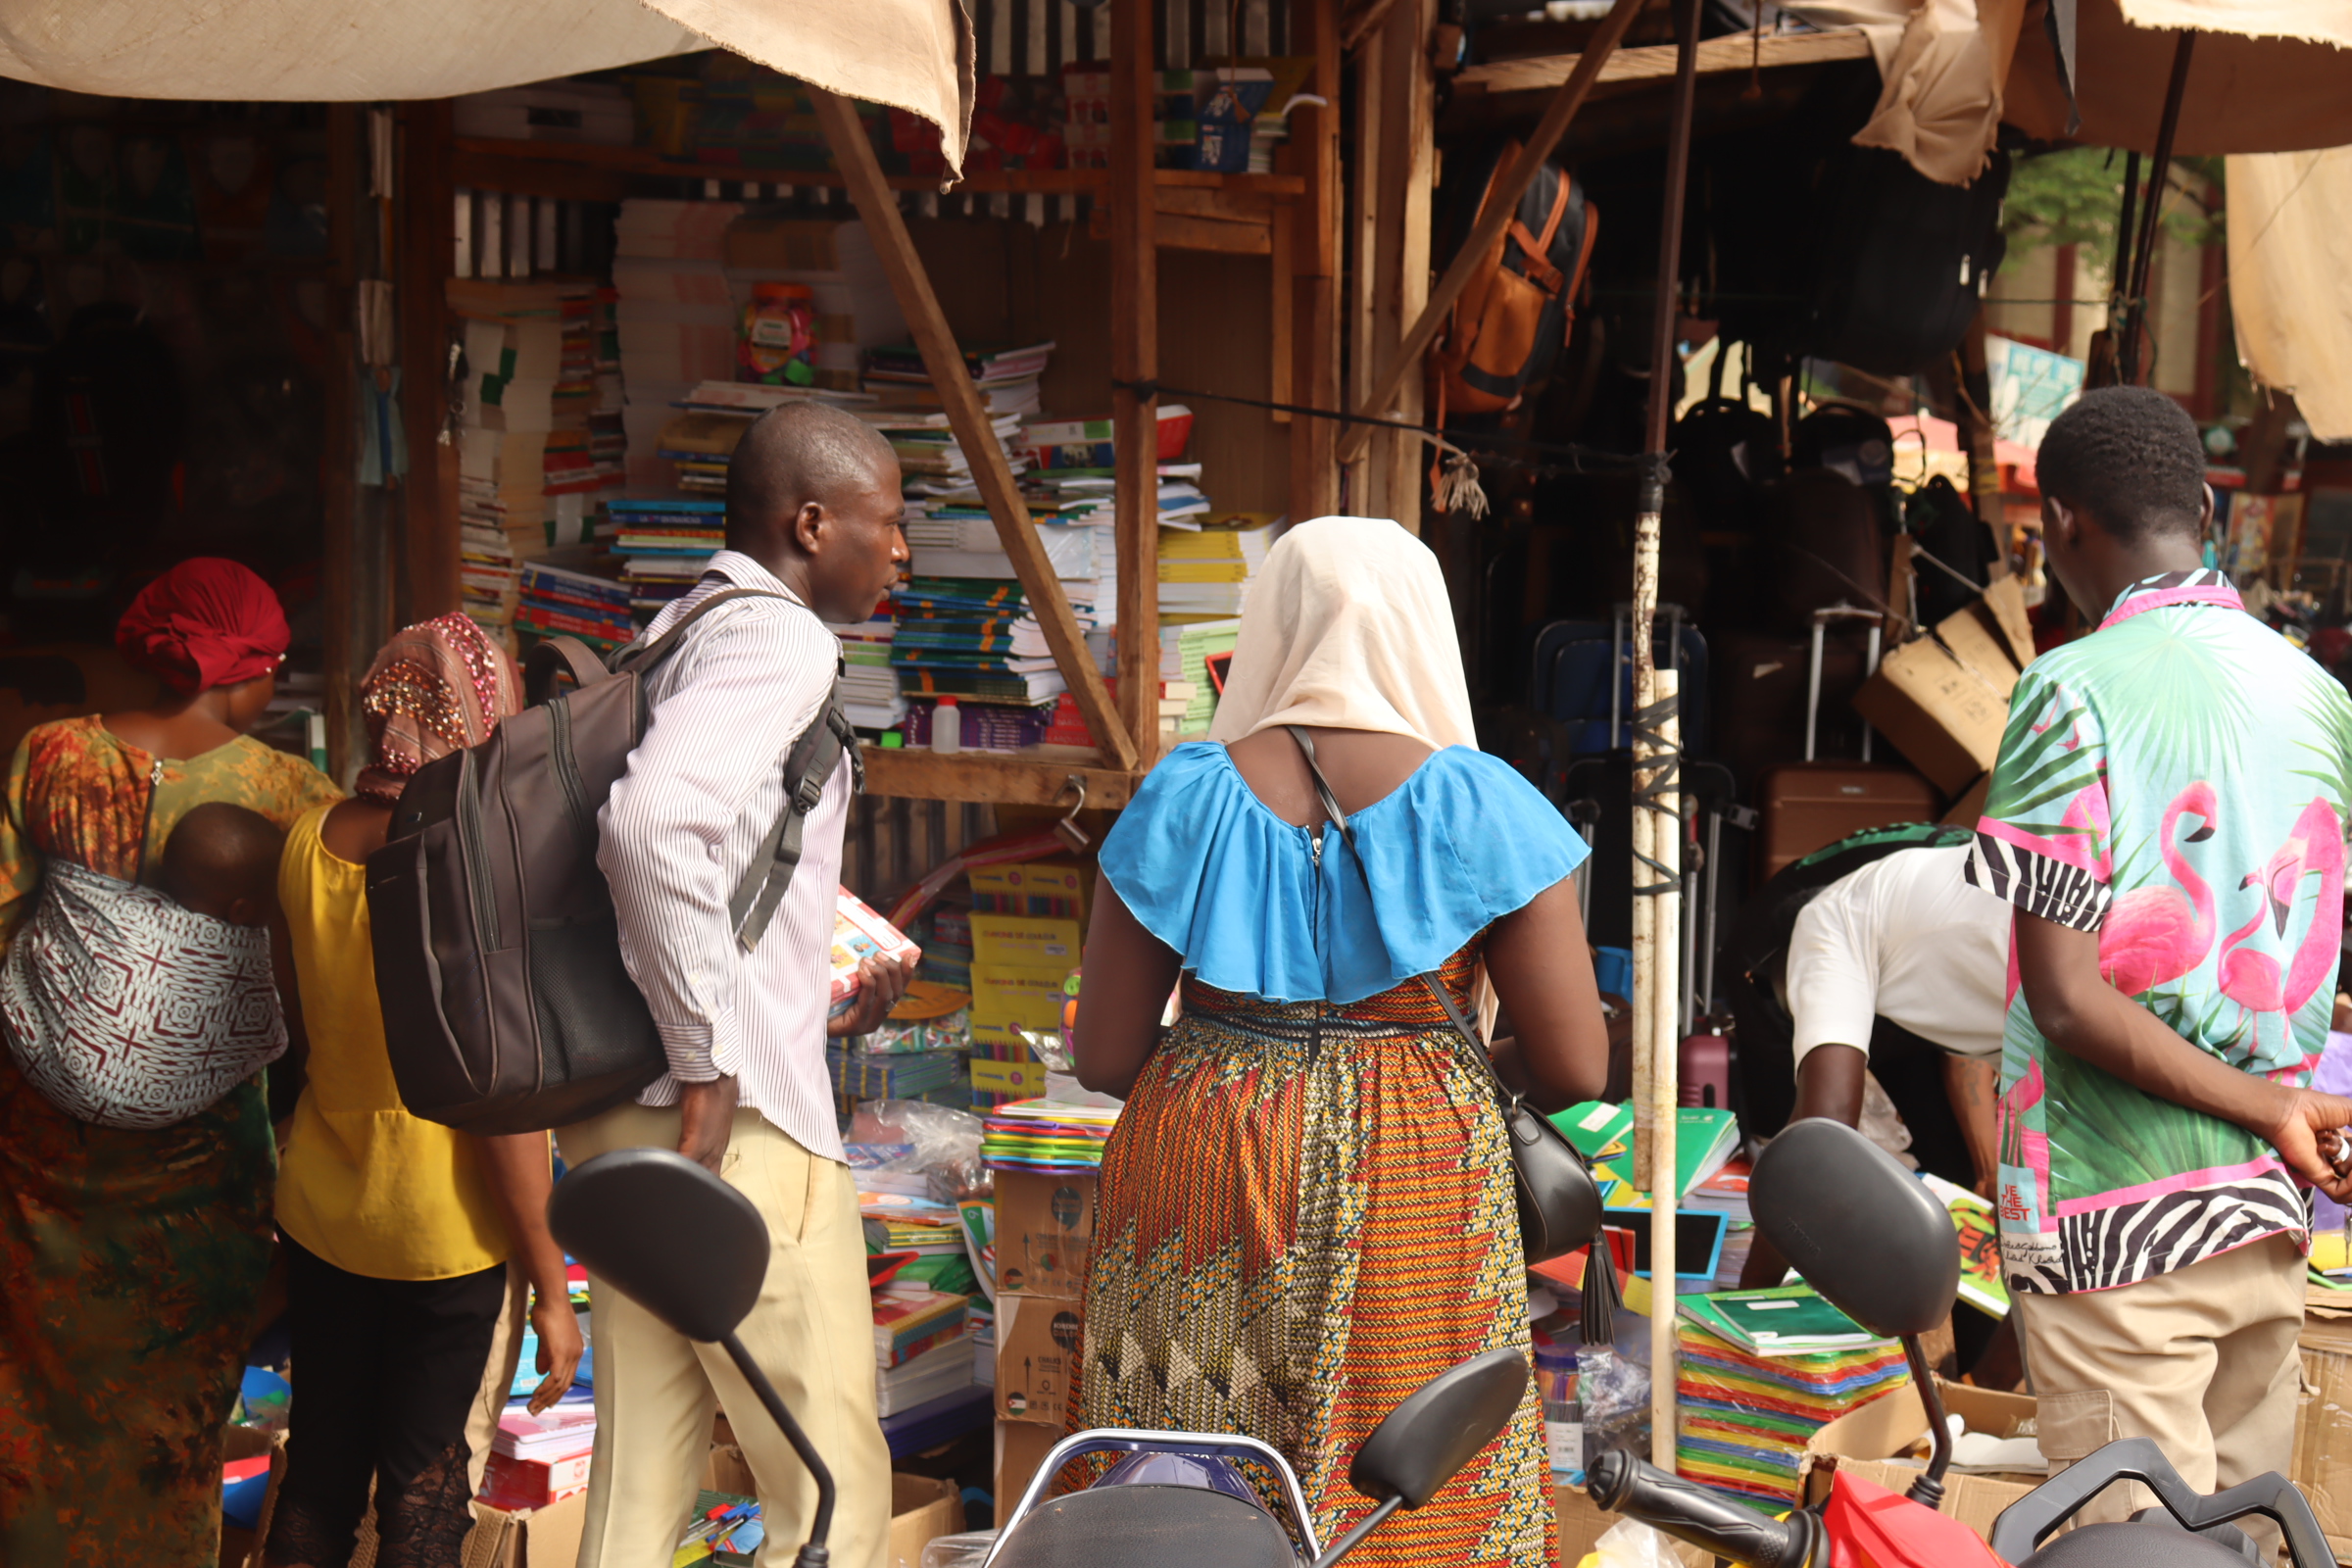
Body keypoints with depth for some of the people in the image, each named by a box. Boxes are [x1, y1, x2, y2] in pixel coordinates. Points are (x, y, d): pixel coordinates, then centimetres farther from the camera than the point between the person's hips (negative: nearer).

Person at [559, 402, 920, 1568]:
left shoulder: (674, 635, 18)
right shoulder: (779, 639, -11)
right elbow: (654, 823, -29)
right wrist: (708, 1066, -21)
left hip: (631, 1113, 9)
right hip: (738, 1121, -9)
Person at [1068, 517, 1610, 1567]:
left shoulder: (1187, 796, -2)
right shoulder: (1480, 807, -5)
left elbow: (1103, 1056, 0)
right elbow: (1576, 1067, -5)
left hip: (1200, 1166, 2)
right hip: (1407, 1195, -1)